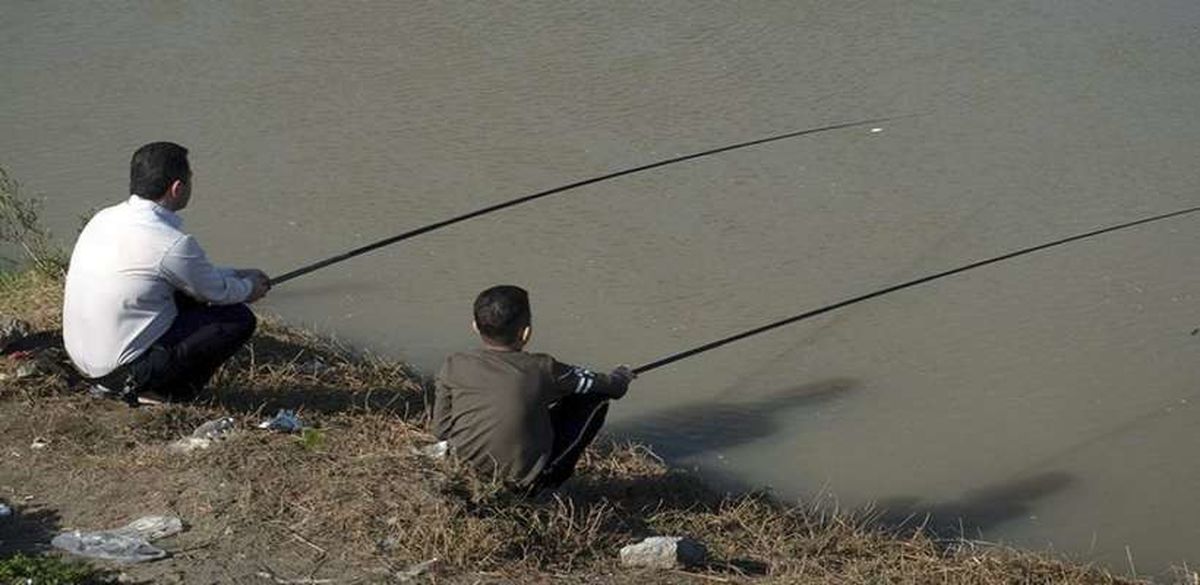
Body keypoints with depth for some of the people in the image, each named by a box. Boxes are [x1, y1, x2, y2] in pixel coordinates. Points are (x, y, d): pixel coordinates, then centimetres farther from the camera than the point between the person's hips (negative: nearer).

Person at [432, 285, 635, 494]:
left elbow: (441, 430, -2)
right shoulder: (541, 370, -17)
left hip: (467, 468, 5)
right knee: (596, 398, 6)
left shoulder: (454, 367, -9)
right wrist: (620, 379, 23)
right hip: (525, 482, -5)